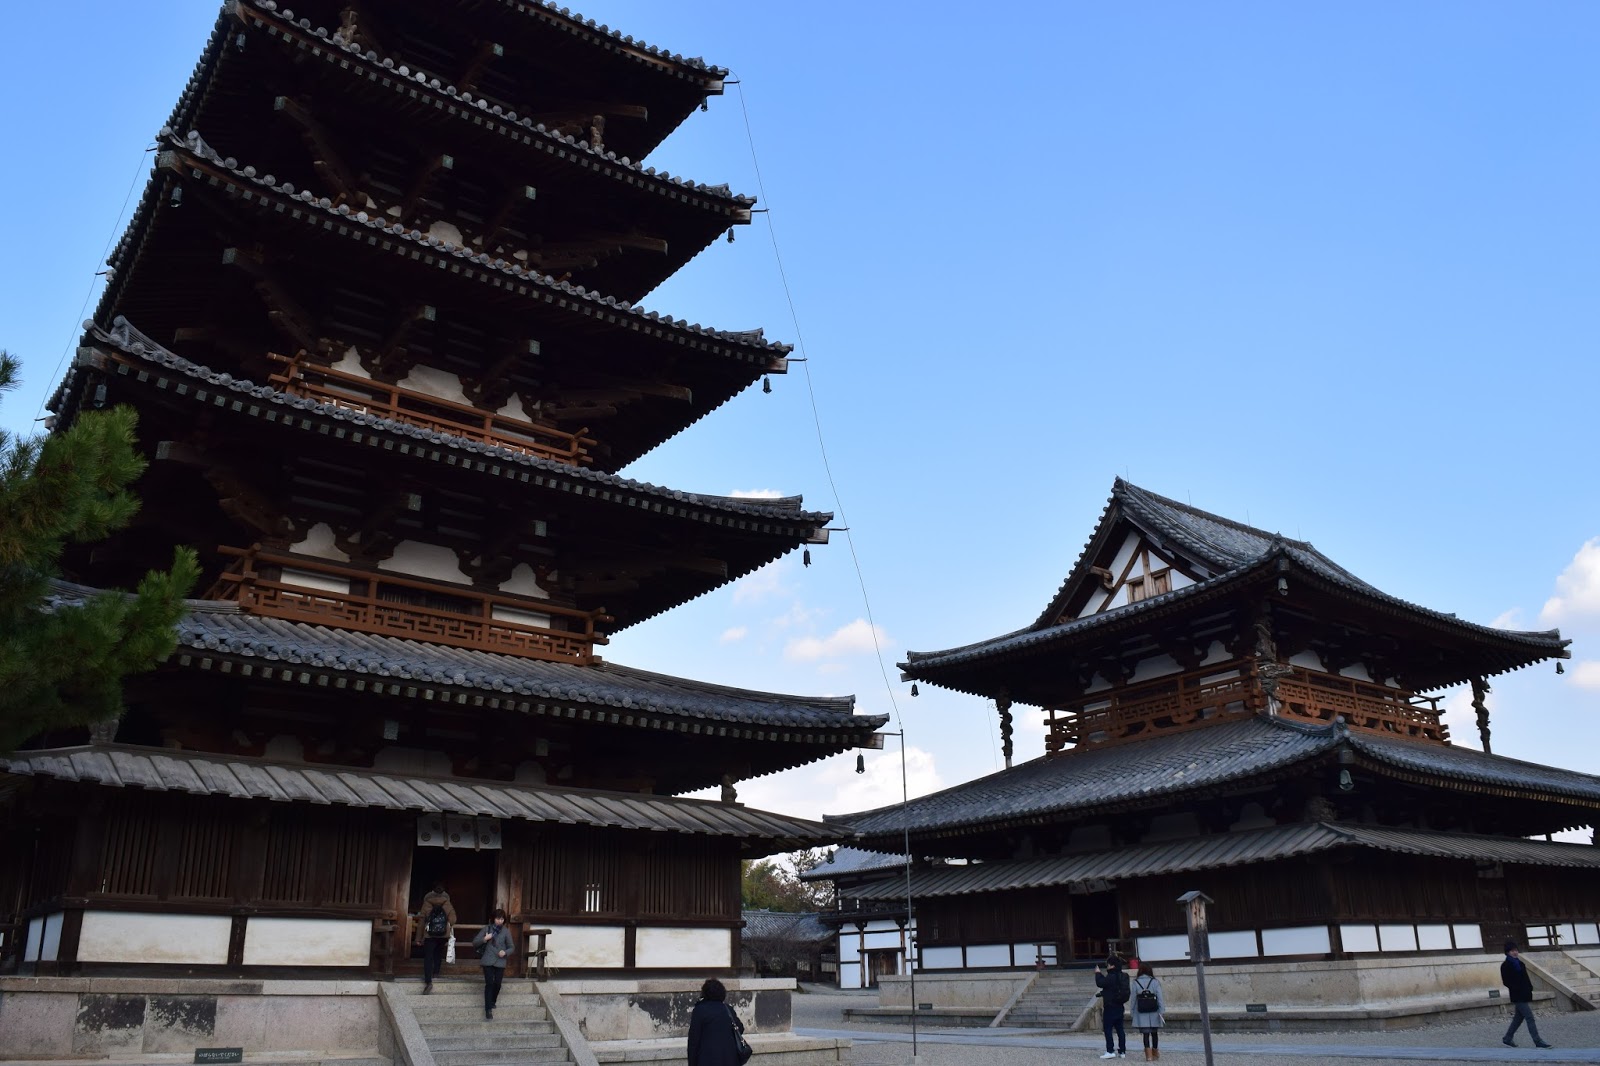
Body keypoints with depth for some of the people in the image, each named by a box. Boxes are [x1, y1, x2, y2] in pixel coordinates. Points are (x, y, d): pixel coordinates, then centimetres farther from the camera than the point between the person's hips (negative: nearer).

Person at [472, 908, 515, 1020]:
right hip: (488, 961, -1)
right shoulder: (486, 929, 3)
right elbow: (474, 942, 4)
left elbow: (512, 947, 8)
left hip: (500, 962, 1)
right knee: (489, 983, -11)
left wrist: (505, 952, -12)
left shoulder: (506, 931, 4)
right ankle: (488, 1009, -7)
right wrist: (484, 939, -13)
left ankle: (492, 1002, 28)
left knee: (497, 984, 2)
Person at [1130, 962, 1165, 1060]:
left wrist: (1133, 1012, 5)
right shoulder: (1155, 982, -5)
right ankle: (1155, 1052, 32)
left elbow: (1133, 998, -3)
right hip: (1154, 1012, 1)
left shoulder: (1136, 982, -5)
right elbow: (1160, 997, -8)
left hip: (1141, 1013, -1)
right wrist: (1162, 1011, -6)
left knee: (1145, 1034, 1)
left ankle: (1149, 1054, -9)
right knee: (1154, 1033, 18)